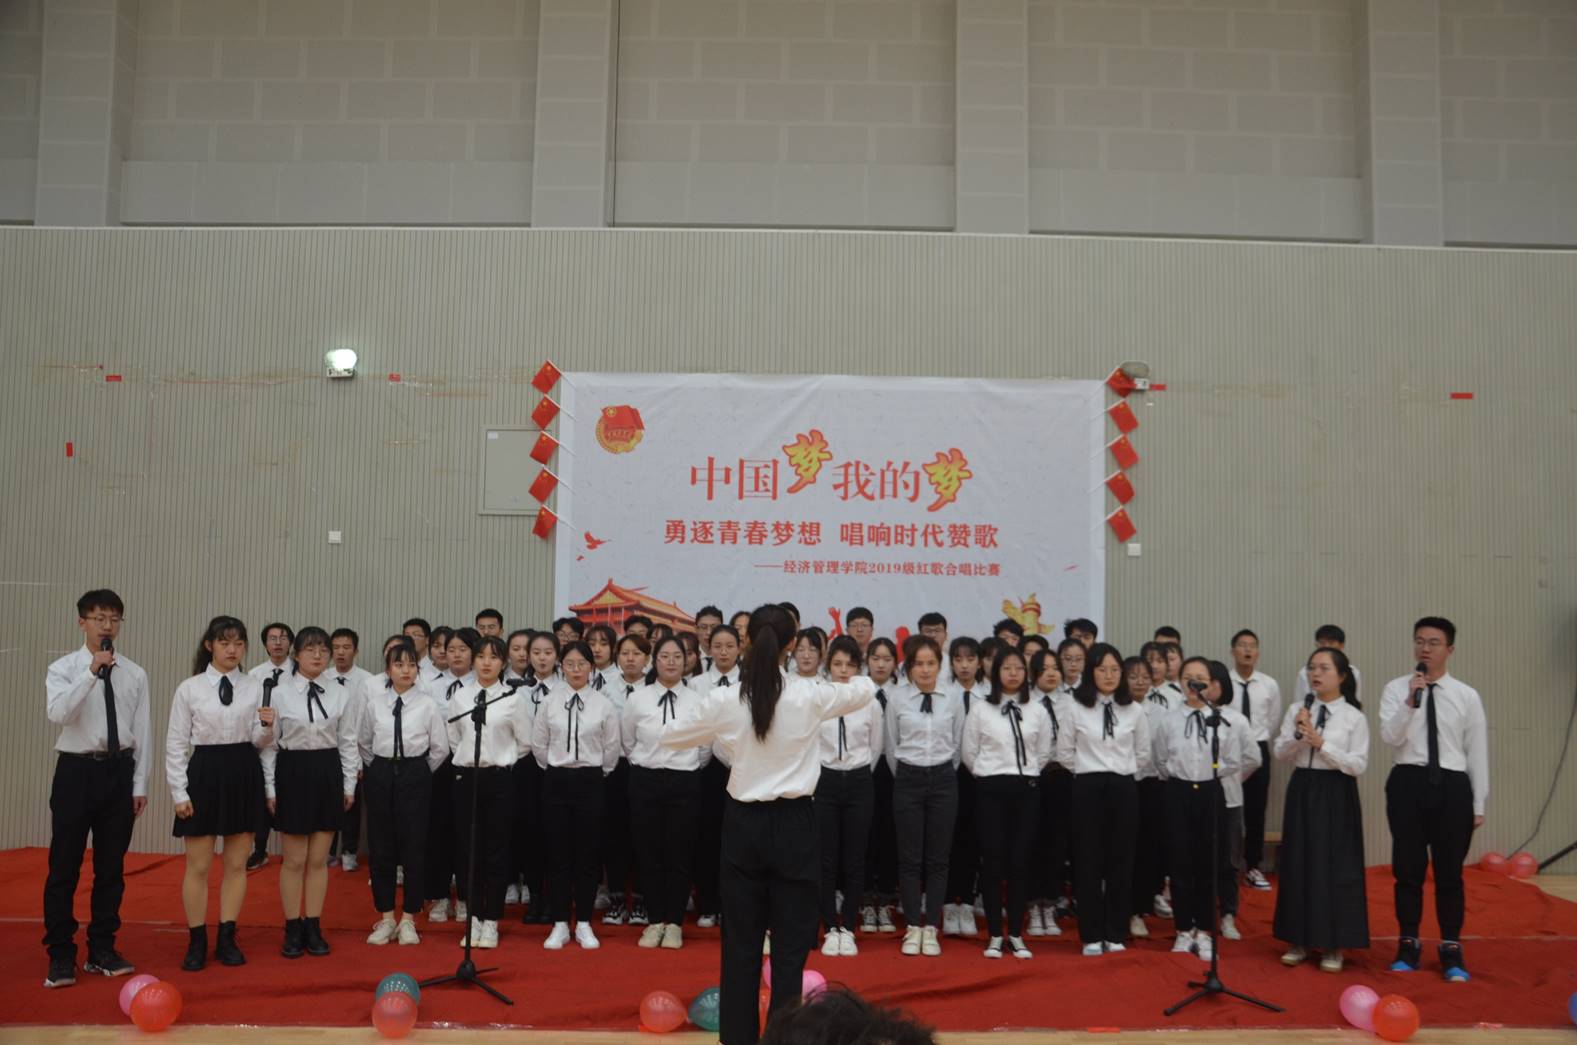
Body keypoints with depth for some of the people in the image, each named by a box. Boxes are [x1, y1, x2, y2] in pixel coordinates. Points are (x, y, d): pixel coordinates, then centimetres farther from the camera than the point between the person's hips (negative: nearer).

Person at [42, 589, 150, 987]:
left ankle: (102, 949, 22)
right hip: (76, 770, -2)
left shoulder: (134, 674, 3)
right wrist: (92, 672, -27)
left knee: (112, 866, 10)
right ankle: (60, 954, 14)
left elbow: (142, 731, 5)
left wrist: (140, 785, 3)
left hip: (119, 772, 2)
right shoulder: (63, 668, -2)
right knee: (64, 866, 2)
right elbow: (57, 713, -21)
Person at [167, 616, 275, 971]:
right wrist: (179, 792, -4)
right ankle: (197, 942, 16)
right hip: (204, 772, -2)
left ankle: (227, 938, 20)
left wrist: (267, 727, -20)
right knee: (198, 866, 3)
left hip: (244, 773, 2)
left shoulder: (255, 687, 3)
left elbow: (259, 741, 3)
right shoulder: (189, 689, -2)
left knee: (237, 863, 8)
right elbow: (176, 743, 0)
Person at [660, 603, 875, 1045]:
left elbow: (672, 737, 8)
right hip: (793, 824, -1)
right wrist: (865, 679, 33)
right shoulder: (809, 696, -9)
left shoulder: (724, 700, -8)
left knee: (741, 938, 11)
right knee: (791, 938, 6)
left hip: (743, 823, 1)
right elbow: (866, 690, 11)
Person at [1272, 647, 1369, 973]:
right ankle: (1300, 940, 19)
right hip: (1301, 790, 3)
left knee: (1335, 866, 2)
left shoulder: (1354, 717, -5)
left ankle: (1334, 945, 15)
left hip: (1336, 794, -3)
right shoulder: (1297, 710, 4)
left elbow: (1358, 765, -11)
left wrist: (1321, 742, -19)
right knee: (1298, 863, 8)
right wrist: (1298, 735, -18)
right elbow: (1280, 754, 0)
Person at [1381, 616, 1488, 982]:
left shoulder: (1467, 696, 4)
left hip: (1452, 785, 0)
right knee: (1408, 870, 7)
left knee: (1450, 872, 7)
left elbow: (1477, 752, 5)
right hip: (1408, 782, 0)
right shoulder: (1396, 689, 2)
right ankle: (1408, 946, 20)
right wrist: (1410, 701, -22)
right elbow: (1389, 736, -10)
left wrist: (1479, 805, 4)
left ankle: (1451, 951, 21)